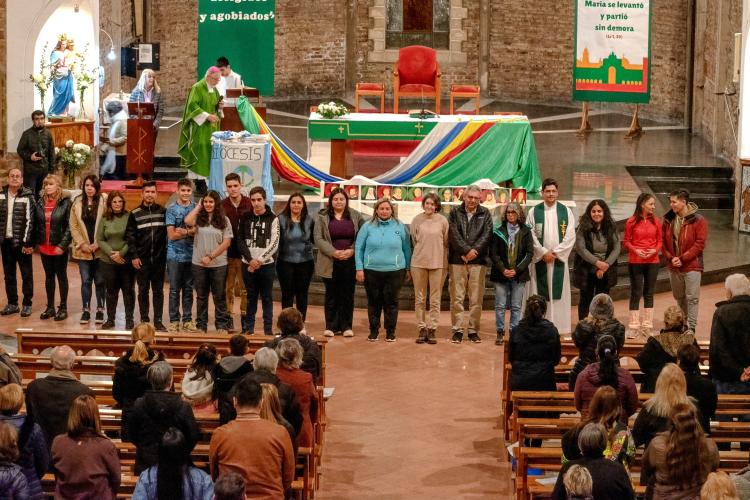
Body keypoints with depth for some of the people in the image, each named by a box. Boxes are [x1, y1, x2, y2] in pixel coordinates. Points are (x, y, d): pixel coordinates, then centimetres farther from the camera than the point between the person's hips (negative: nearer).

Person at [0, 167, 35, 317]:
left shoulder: (27, 196, -7)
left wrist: (27, 242, -15)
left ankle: (27, 304, 10)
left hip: (22, 241, -5)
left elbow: (30, 220, -11)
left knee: (26, 274, 2)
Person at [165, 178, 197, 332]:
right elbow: (172, 234, -6)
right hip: (175, 254, -2)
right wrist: (191, 232, -5)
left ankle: (187, 320, 15)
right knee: (175, 289, 2)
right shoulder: (171, 209, -1)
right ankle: (174, 320, 7)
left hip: (191, 254, 2)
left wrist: (184, 231, -13)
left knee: (188, 289, 8)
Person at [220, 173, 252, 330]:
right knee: (228, 288, 7)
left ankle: (245, 316, 14)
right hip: (227, 253, 1)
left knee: (245, 288, 5)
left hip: (245, 253, -1)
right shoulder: (222, 205, -1)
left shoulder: (249, 204, -3)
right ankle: (229, 317, 15)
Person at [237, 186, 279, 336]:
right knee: (250, 297, 7)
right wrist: (250, 259, -9)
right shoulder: (245, 217, 6)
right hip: (248, 264, 2)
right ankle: (248, 328, 12)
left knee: (267, 298, 3)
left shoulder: (272, 219, -1)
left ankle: (268, 329, 7)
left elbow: (274, 244, -7)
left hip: (267, 264, -2)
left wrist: (259, 260, -13)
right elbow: (240, 240, 2)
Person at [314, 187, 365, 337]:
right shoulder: (323, 217, 3)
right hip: (330, 262, 0)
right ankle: (331, 326, 9)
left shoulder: (356, 216, 6)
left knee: (348, 294, 4)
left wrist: (352, 250, -12)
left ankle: (346, 326, 10)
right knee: (331, 294, 4)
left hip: (350, 261, 1)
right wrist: (333, 252, -14)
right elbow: (318, 238, -3)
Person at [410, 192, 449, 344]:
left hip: (438, 263, -1)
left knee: (435, 299, 3)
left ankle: (432, 329, 8)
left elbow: (446, 242, 4)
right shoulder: (417, 220, 0)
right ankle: (422, 328, 13)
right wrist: (422, 252, 10)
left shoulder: (442, 220, -1)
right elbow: (414, 241, 9)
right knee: (420, 298, 6)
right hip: (419, 263, 1)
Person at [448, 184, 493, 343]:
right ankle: (458, 329, 4)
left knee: (476, 298, 2)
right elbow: (454, 234, -4)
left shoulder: (485, 214, 10)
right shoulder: (455, 213, 7)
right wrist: (467, 250, -13)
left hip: (478, 261, 1)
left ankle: (473, 329, 9)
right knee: (457, 297, -1)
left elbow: (487, 235, -1)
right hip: (457, 260, -1)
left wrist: (474, 250, -13)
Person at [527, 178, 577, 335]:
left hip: (559, 258, 0)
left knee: (558, 291, 0)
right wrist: (544, 252, -11)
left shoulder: (566, 211, 4)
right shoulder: (534, 212, 3)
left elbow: (570, 236, -1)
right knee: (540, 294, 0)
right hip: (539, 259, 0)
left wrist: (555, 252, -9)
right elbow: (530, 235, -2)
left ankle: (559, 326, 4)